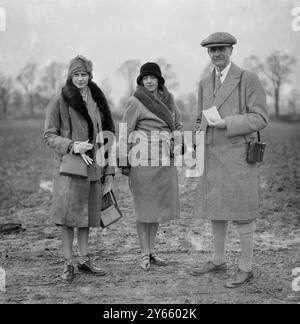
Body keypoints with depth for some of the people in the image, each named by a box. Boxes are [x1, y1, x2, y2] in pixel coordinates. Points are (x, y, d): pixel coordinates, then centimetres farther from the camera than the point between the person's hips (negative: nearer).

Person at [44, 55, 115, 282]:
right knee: (69, 213, -6)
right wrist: (72, 146, -19)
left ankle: (84, 259, 21)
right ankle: (68, 263, 6)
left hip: (94, 166, 4)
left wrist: (109, 169, 11)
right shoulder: (60, 101, -2)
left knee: (87, 214, 10)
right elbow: (49, 135, -2)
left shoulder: (98, 100, 11)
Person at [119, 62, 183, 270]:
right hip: (143, 160, -6)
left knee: (159, 206, 12)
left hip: (165, 161, 6)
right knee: (144, 208, 1)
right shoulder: (135, 102, -7)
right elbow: (125, 133, -4)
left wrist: (175, 148, 4)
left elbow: (178, 125, 19)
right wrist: (124, 163, -7)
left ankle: (151, 251, 24)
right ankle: (145, 255, 13)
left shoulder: (168, 99, 9)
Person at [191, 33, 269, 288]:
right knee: (215, 209, 13)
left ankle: (246, 268, 11)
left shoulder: (249, 79, -7)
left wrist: (227, 123, -21)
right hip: (213, 156, 7)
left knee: (241, 212, -2)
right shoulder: (205, 84, 13)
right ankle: (218, 261, 27)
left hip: (239, 156, -7)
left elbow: (260, 118, -12)